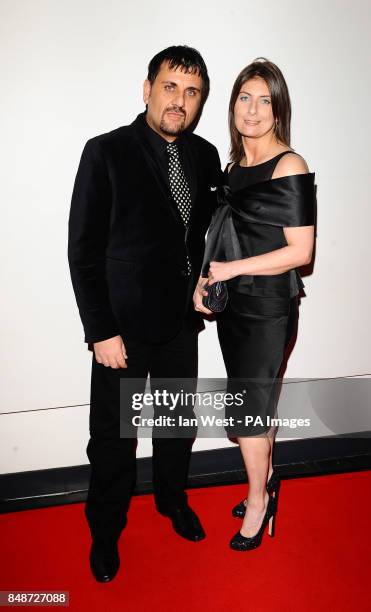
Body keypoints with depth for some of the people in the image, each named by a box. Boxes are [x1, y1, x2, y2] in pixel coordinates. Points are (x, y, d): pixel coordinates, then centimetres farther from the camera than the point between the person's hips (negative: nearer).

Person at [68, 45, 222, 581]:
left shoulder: (205, 156, 2)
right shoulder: (106, 153, -12)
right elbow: (82, 249, -12)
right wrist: (101, 331, -15)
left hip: (182, 320, 5)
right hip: (124, 323, -4)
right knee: (113, 437, 10)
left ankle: (172, 498, 47)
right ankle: (105, 529, 35)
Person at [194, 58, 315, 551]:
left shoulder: (290, 167, -12)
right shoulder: (235, 164, 9)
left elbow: (300, 251, -16)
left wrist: (232, 269, -16)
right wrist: (203, 282, 3)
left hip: (268, 308, -6)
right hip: (232, 305, 6)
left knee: (247, 408, 3)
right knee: (257, 401, 17)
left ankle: (258, 499, 26)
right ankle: (265, 483, 36)